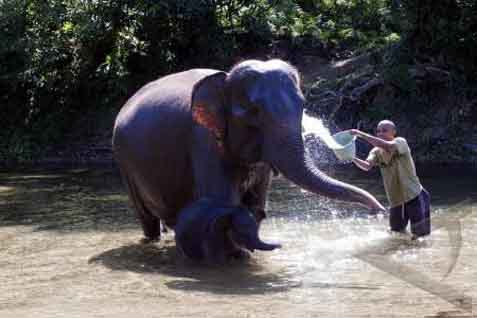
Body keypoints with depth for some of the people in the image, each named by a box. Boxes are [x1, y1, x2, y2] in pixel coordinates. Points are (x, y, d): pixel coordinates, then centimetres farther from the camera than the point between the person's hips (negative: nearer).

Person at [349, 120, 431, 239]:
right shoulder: (376, 152, 1)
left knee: (418, 235, -4)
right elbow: (367, 166, -18)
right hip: (395, 201, 5)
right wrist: (353, 159, -39)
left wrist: (361, 134, -39)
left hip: (414, 196, -5)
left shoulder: (400, 142, -14)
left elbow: (387, 146, -37)